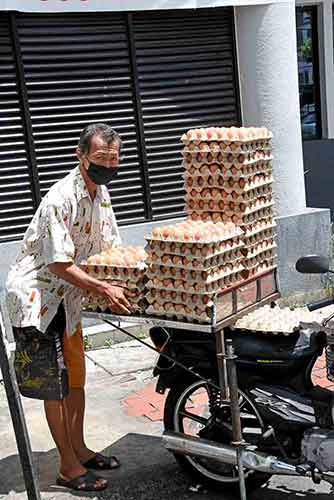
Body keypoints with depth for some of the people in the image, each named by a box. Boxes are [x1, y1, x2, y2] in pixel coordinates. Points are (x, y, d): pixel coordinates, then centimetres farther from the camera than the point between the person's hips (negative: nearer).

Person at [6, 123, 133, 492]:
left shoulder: (101, 192, 2)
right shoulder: (60, 199, -25)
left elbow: (111, 247, 9)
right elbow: (58, 264, -26)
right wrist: (104, 289, -32)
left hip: (68, 297, 9)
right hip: (36, 297, -9)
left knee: (75, 377, 16)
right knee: (54, 385, 0)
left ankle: (79, 449, 32)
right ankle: (69, 467, 12)